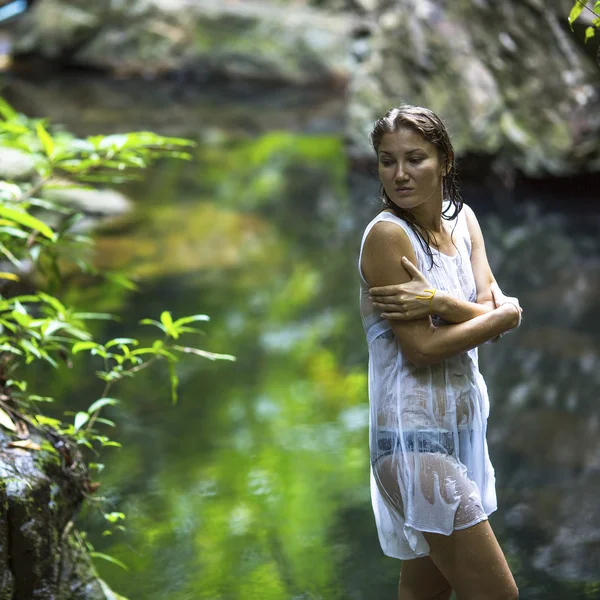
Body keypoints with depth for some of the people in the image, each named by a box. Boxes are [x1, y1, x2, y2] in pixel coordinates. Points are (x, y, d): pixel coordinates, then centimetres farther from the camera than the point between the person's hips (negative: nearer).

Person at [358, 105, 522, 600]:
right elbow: (422, 348, -18)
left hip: (464, 424, 7)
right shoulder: (387, 234, -14)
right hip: (417, 434, -7)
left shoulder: (463, 220, 8)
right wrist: (502, 315, -9)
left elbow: (494, 312, -3)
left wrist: (436, 301, -21)